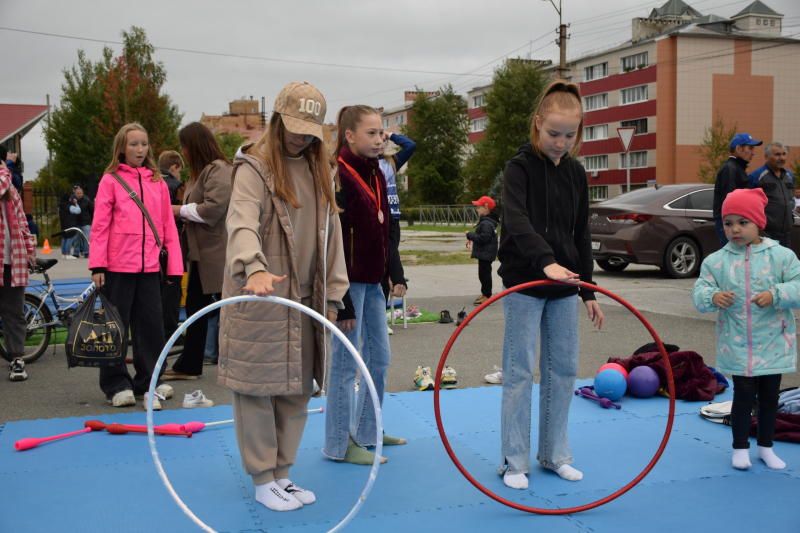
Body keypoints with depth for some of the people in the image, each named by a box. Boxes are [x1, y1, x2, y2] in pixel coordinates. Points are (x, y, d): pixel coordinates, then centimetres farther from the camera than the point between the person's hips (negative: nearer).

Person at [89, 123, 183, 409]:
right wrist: (97, 265, -10)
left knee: (151, 324, 7)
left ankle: (149, 381, 20)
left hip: (150, 266, 3)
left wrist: (175, 264, 6)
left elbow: (167, 225, 10)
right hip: (118, 266, -3)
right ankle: (117, 385, 16)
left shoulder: (157, 182, 10)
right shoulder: (110, 180, 0)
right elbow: (100, 225, -3)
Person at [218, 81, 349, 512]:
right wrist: (255, 268, -42)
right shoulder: (254, 167, -7)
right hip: (258, 299, -6)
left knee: (298, 391, 11)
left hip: (304, 300, 6)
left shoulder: (319, 170, 14)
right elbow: (242, 223, -23)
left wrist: (332, 294, 10)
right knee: (257, 388, 1)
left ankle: (282, 472, 26)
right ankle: (263, 480, 15)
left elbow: (330, 233, 15)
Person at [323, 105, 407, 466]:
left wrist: (392, 273, 15)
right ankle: (339, 444, 14)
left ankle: (366, 430, 31)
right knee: (346, 363, 0)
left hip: (372, 281, 9)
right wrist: (341, 299, -20)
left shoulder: (376, 174, 12)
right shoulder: (337, 175, -16)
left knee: (380, 358, 15)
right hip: (349, 282, -9)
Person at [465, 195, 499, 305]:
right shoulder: (484, 221, 14)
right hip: (483, 253, 11)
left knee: (484, 274, -5)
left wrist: (470, 235, -17)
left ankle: (487, 295, 0)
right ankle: (485, 294, 26)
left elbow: (483, 238, -26)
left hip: (486, 254, -11)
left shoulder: (486, 223, -21)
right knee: (483, 274, 17)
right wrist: (471, 235, 9)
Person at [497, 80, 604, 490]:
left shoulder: (576, 173, 10)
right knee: (519, 372, -1)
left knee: (564, 370, 10)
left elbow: (581, 235, 14)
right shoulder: (520, 167, -8)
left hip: (564, 288, 6)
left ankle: (554, 454, 23)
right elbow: (517, 223, -24)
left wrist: (588, 291, 12)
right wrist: (546, 262, -39)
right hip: (524, 286, -6)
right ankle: (514, 461, 11)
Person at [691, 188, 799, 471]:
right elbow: (699, 292, -4)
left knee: (770, 395, 11)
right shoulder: (715, 261, 0)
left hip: (773, 343, 1)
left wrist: (775, 294, -25)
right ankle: (740, 447, 18)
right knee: (744, 394, -1)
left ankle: (766, 447, 29)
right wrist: (712, 297, -25)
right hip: (737, 345, -1)